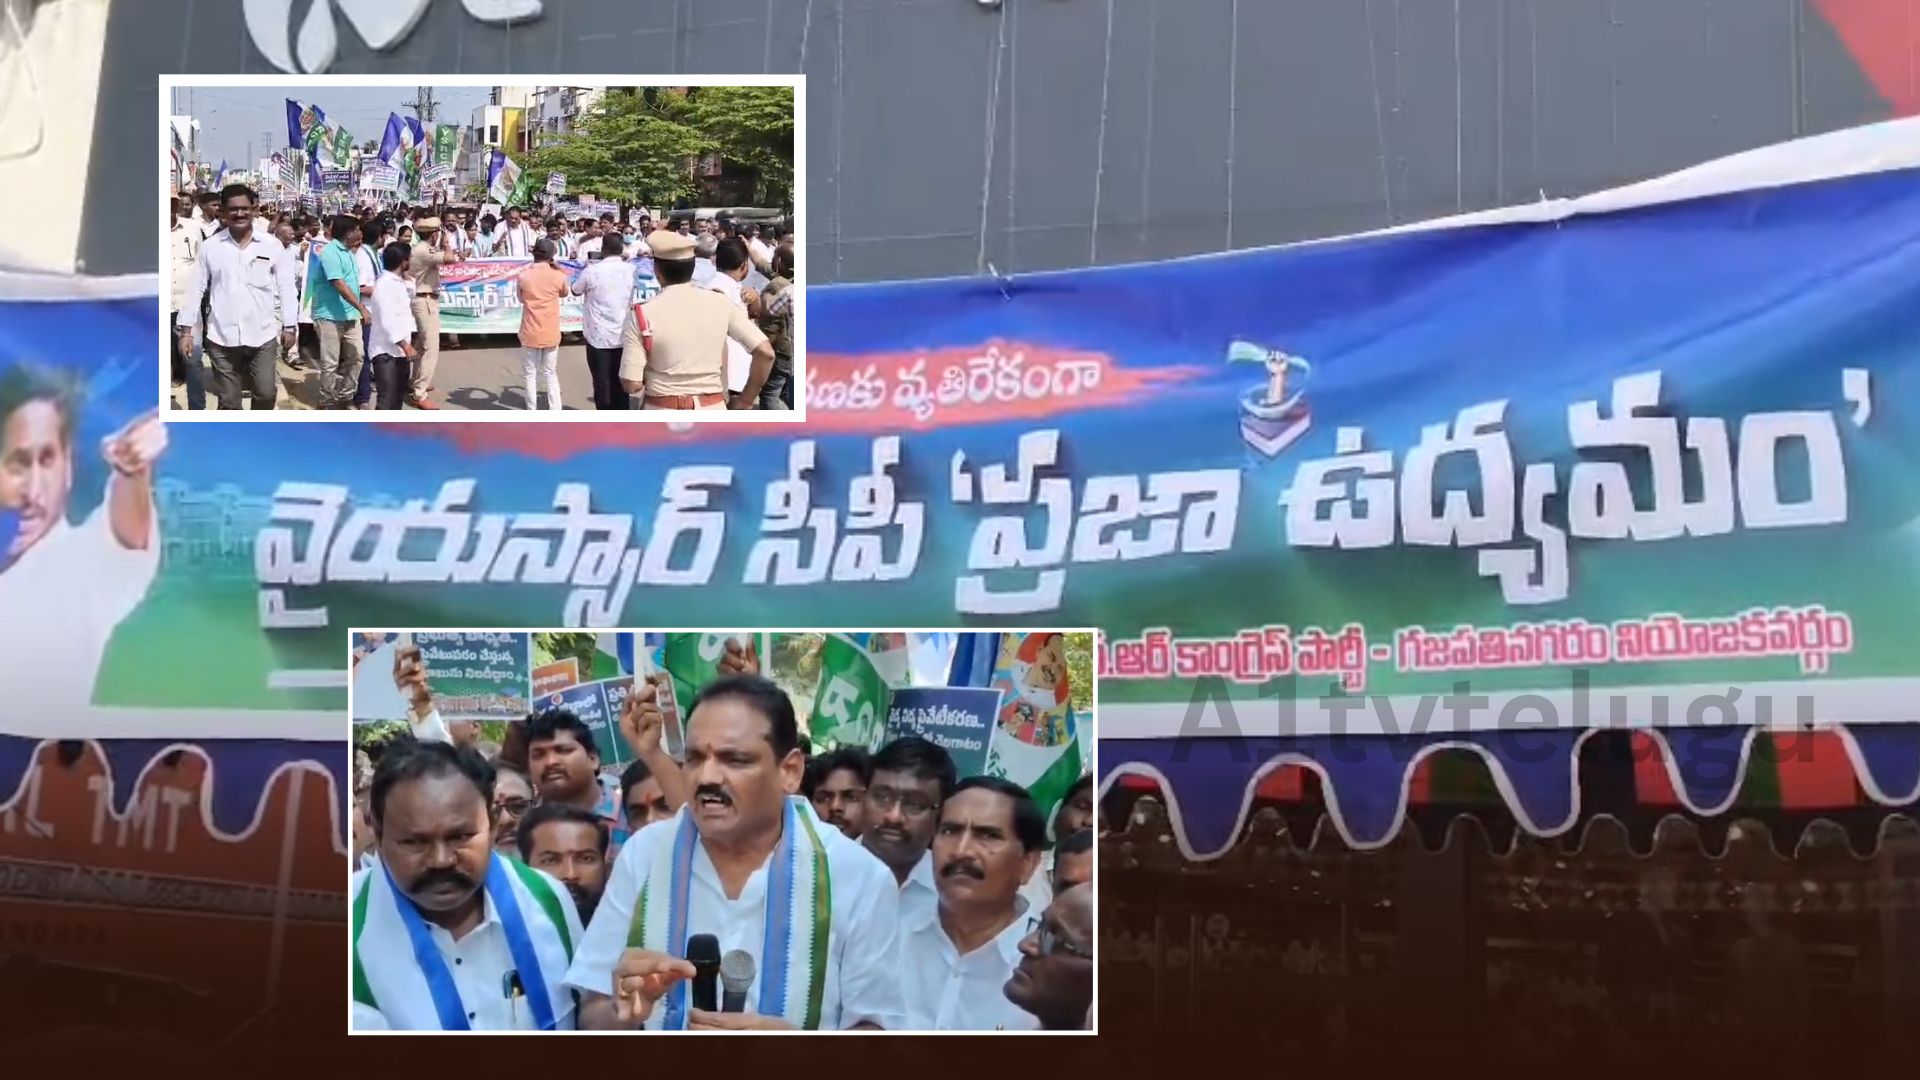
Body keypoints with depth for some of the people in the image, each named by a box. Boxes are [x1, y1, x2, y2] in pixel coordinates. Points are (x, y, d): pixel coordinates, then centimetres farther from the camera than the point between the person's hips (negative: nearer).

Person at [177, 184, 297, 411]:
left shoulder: (272, 245, 1)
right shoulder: (209, 246, 2)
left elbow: (286, 287, 5)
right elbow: (196, 289, 6)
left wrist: (289, 326, 3)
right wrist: (186, 329, 3)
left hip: (262, 335, 0)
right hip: (222, 337, 0)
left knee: (266, 394, 3)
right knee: (228, 401, 7)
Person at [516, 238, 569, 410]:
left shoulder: (523, 276, -8)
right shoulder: (558, 276, -8)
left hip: (530, 333, -1)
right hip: (551, 334, 1)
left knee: (530, 374, 10)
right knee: (551, 374, 13)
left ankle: (532, 414, 11)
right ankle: (556, 414, 7)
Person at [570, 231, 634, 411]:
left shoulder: (593, 270, -13)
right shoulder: (630, 269, -2)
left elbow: (575, 290, 5)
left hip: (599, 336, -3)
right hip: (623, 335, 3)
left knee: (602, 382, 3)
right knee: (620, 381, 12)